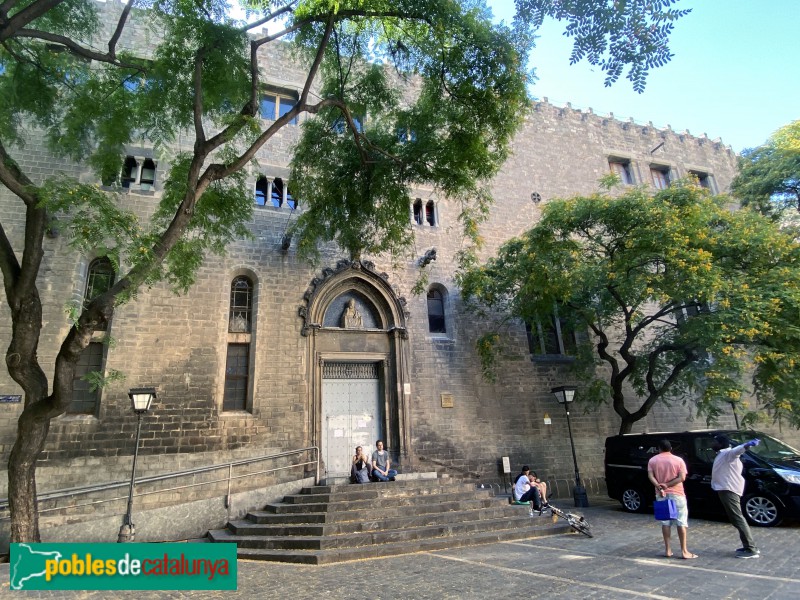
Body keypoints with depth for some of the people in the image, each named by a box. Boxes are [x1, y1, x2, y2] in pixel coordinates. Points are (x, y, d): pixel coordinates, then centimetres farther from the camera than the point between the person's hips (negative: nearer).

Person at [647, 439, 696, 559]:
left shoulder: (652, 460, 4)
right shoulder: (678, 460, -2)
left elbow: (650, 476, -7)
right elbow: (682, 478, -11)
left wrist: (659, 487, -16)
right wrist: (667, 485, -13)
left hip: (661, 495, 2)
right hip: (677, 494, -2)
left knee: (665, 522, 8)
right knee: (681, 522, 4)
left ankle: (667, 549, 10)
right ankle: (684, 551, 4)